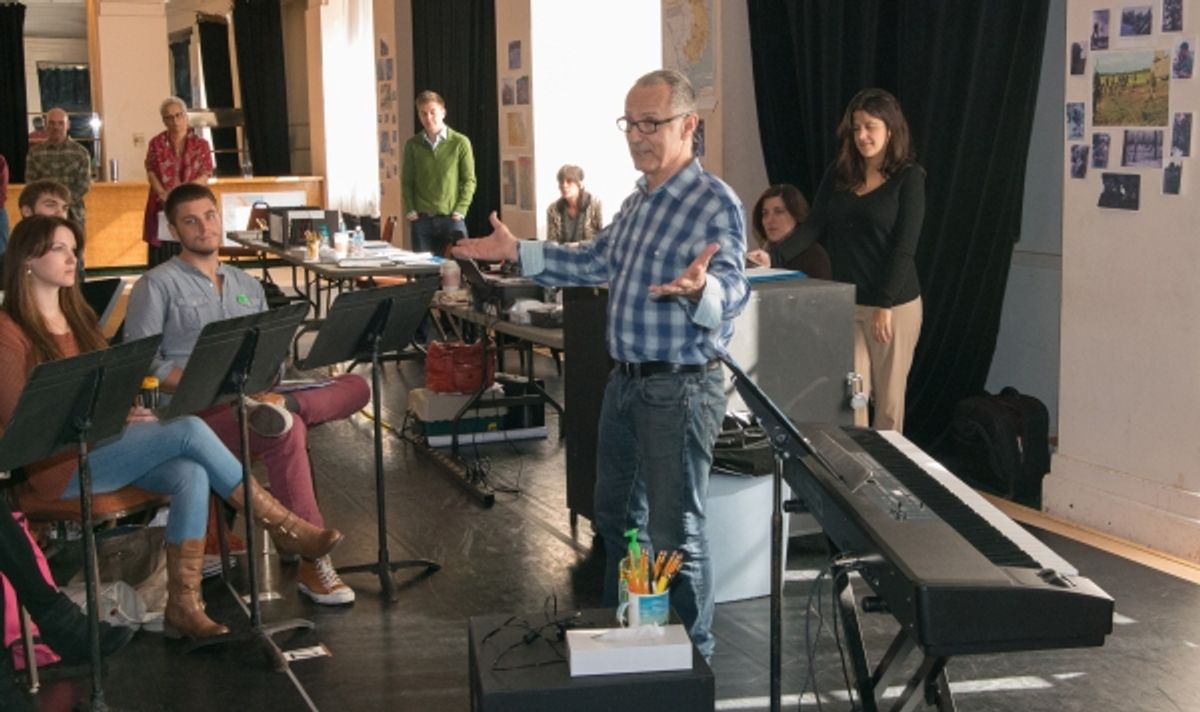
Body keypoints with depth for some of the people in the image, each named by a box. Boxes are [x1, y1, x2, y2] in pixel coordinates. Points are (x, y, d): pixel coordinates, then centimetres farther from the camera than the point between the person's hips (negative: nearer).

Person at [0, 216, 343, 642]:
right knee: (188, 431, -26)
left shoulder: (77, 316, 16)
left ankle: (183, 606, -24)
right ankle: (282, 525, -16)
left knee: (191, 476, -25)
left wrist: (126, 410, -5)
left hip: (106, 444, 7)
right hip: (61, 461, -7)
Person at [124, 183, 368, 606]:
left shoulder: (248, 286, 21)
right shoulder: (156, 286, 3)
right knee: (288, 431, -37)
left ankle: (286, 407, -41)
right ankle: (312, 564, -35)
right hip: (195, 413, -6)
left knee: (356, 386, -14)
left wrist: (268, 391, -5)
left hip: (254, 399, 6)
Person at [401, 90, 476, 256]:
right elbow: (407, 181, 10)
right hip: (421, 219, 2)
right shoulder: (412, 145, 7)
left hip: (451, 218, -2)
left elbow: (469, 180, 0)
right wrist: (410, 211, -1)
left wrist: (459, 211, -8)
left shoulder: (460, 143, -1)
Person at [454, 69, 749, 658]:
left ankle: (692, 652, 19)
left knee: (675, 532, 1)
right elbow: (598, 261, 25)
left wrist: (699, 288, -55)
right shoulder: (638, 200, 11)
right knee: (615, 514, 22)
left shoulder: (715, 203, -18)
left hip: (680, 389, -9)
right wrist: (518, 252, 20)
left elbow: (731, 290, -32)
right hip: (627, 381, 9)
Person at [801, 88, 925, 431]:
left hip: (895, 304, -3)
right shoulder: (839, 173, 8)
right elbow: (814, 226, 3)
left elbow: (904, 246, -10)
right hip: (845, 303, 3)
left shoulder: (909, 177, -4)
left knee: (888, 398, 6)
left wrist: (886, 305, -16)